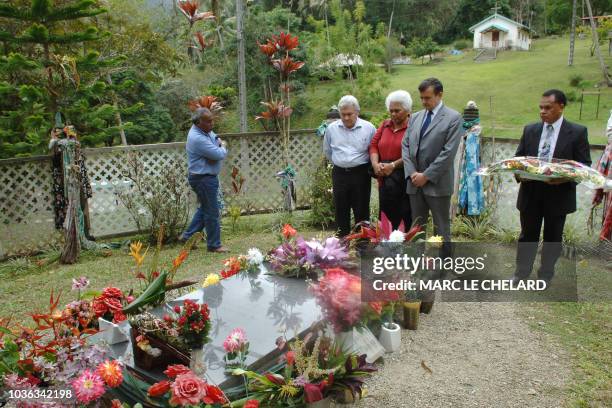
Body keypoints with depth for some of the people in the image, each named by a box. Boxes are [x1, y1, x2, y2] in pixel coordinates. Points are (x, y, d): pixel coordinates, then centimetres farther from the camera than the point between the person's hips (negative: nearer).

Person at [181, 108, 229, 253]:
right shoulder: (198, 138, -26)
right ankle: (214, 245, 13)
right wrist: (223, 147, -3)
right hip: (203, 179, -10)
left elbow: (215, 137, 18)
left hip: (207, 177, 10)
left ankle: (188, 235, 31)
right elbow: (220, 155, -27)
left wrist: (218, 142, -7)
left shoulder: (206, 130, 4)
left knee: (204, 208, 22)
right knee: (212, 212, 0)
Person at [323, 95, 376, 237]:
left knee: (362, 211, 5)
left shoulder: (369, 128, -5)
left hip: (361, 174, -2)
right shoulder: (331, 129, 3)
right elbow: (327, 151, 16)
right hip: (339, 174, 3)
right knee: (341, 211, 10)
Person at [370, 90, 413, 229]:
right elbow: (373, 145, 11)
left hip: (405, 180, -5)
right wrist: (375, 164, -6)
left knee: (409, 219, 1)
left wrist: (393, 165, -15)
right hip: (385, 180, 5)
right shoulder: (385, 125, 15)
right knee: (388, 218, 7)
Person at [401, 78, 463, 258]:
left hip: (437, 184, -5)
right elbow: (405, 145, 8)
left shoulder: (453, 118, -6)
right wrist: (412, 173, -6)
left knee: (441, 229, 6)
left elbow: (448, 152, -13)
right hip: (415, 182, 5)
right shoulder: (415, 117, 12)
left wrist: (426, 175, -14)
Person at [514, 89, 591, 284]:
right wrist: (519, 173, -14)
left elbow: (584, 165, -5)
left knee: (553, 237, 13)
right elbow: (518, 159, 8)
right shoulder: (530, 130, 4)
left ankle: (545, 275, 30)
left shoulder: (577, 132, -5)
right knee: (527, 235, 13)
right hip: (531, 193, 2)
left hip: (558, 194, -2)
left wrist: (565, 178, -24)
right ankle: (521, 273, 27)